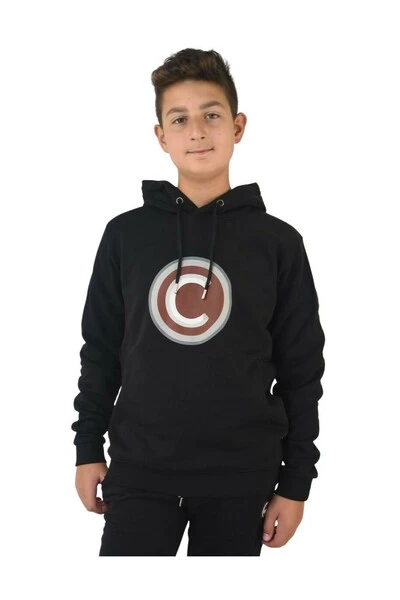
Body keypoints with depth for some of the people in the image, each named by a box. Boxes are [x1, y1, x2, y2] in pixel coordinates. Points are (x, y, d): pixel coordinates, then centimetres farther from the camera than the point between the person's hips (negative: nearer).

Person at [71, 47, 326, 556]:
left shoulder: (278, 242, 0)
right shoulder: (125, 234, 2)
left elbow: (301, 370, 2)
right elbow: (100, 350, 9)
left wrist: (296, 482, 1)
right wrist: (88, 448, 7)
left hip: (241, 475, 0)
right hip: (139, 470, 0)